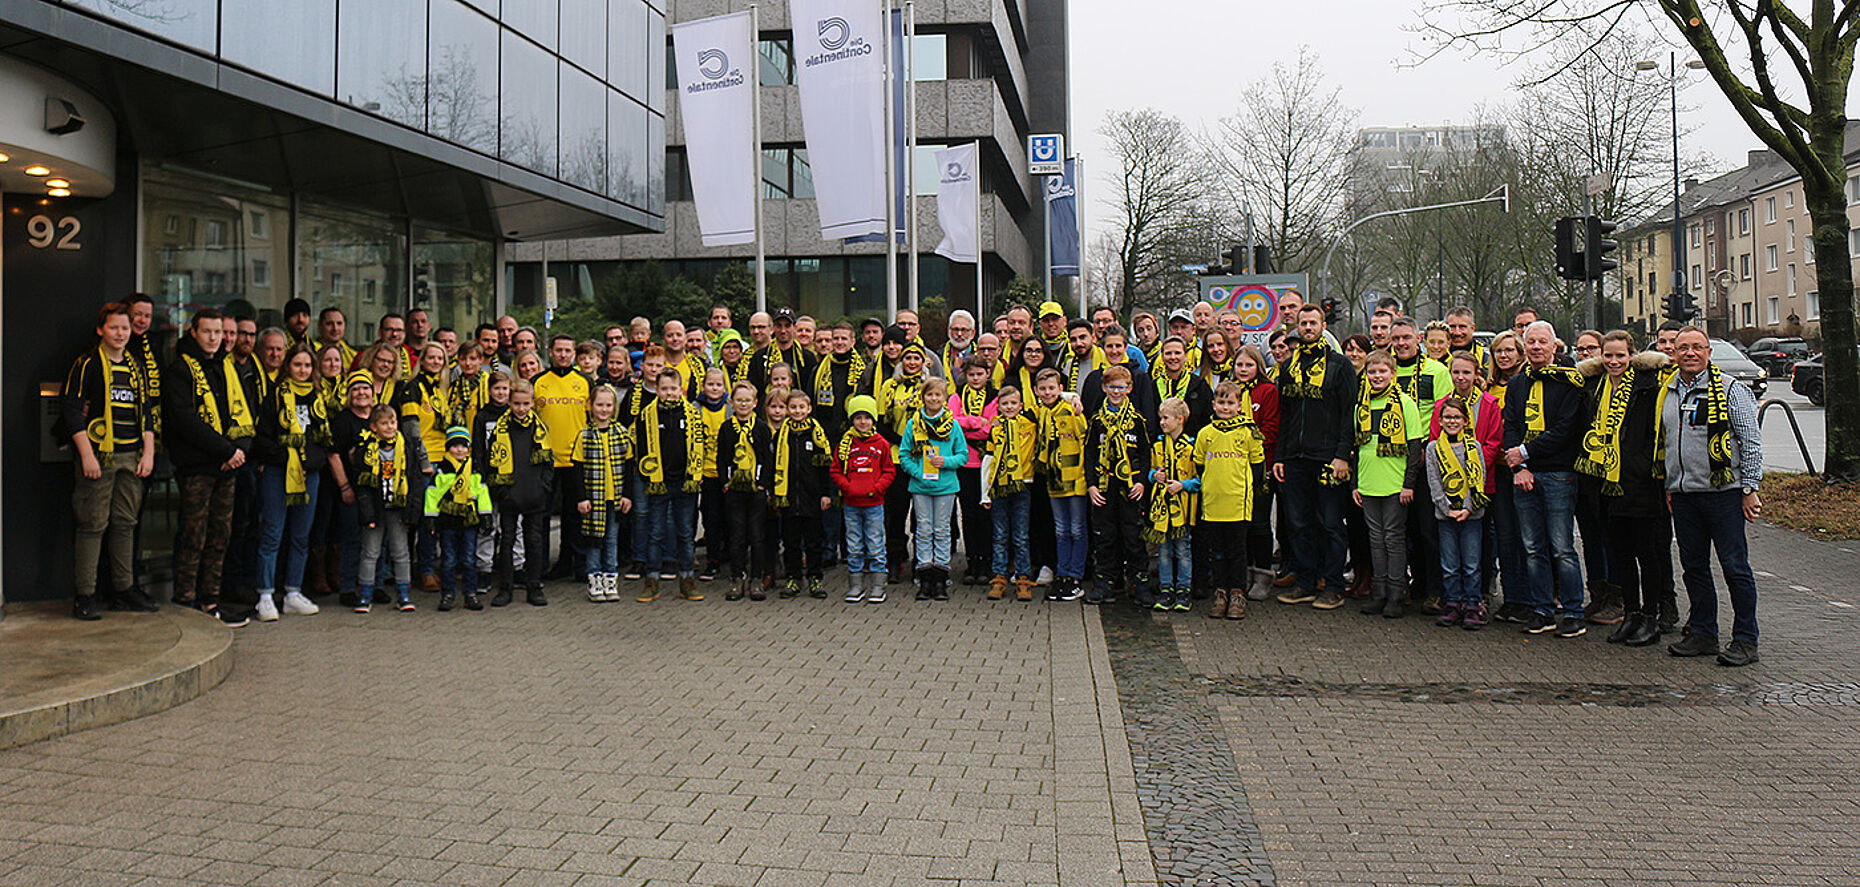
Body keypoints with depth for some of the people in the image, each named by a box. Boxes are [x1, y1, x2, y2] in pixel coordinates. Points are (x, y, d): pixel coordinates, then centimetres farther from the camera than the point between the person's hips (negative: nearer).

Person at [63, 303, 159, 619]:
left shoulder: (137, 367, 16)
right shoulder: (87, 364, -2)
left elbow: (147, 412, 18)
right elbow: (71, 409, -6)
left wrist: (149, 452, 7)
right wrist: (87, 455, -13)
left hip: (133, 457, 5)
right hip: (99, 456, -5)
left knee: (126, 523, 9)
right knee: (93, 524, -4)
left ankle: (124, 589, 16)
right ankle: (85, 595, 1)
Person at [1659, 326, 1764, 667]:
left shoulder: (1731, 390, -5)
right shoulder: (1666, 392, 12)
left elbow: (1751, 442, -5)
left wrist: (1748, 488, -9)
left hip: (1723, 493, -6)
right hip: (1683, 495, 6)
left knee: (1735, 567, -2)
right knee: (1693, 567, 11)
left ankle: (1745, 641, 5)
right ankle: (1702, 634, 21)